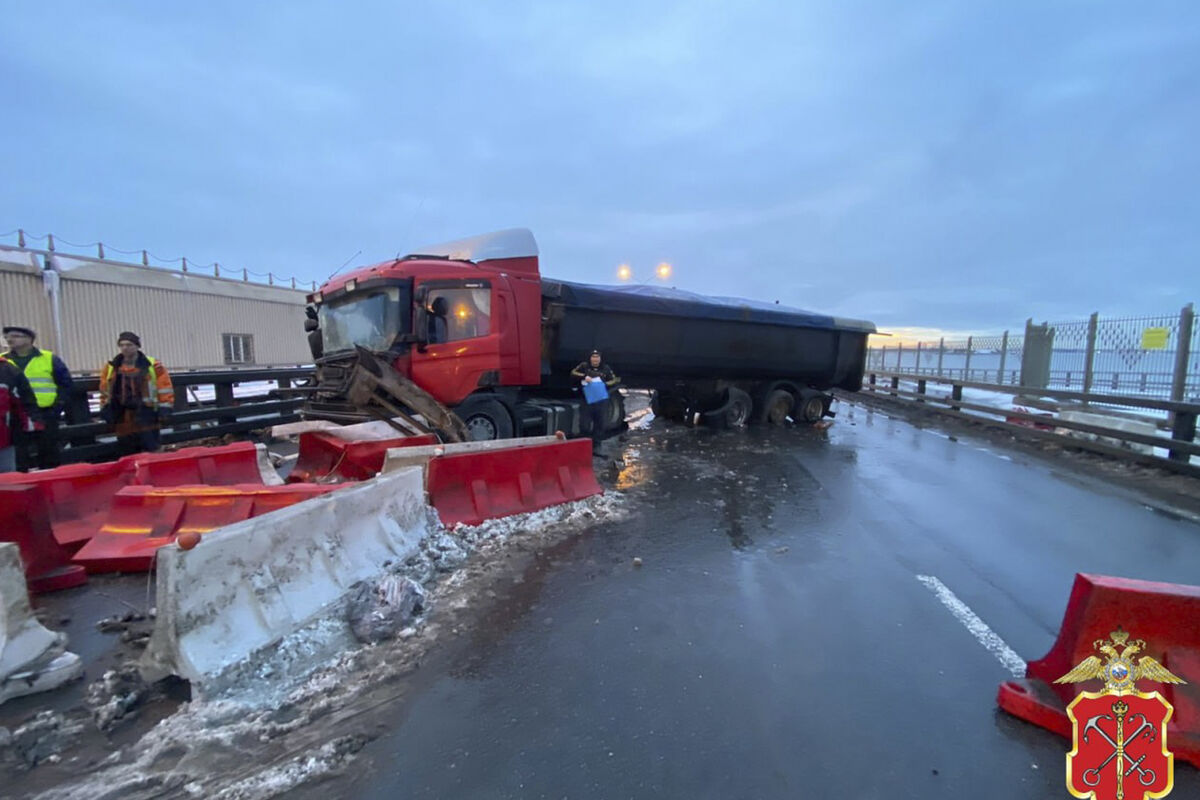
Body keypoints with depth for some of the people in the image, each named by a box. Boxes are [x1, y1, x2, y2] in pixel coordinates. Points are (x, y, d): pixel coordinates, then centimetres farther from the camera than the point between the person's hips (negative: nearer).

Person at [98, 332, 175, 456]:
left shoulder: (153, 365, 0)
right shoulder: (110, 368, 12)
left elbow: (165, 388, -1)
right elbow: (105, 391, 19)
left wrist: (164, 408, -7)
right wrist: (105, 409, 11)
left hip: (146, 415, -4)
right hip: (123, 419, 4)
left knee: (149, 453, -3)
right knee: (126, 455, 9)